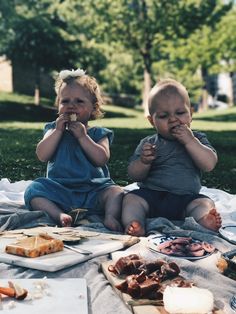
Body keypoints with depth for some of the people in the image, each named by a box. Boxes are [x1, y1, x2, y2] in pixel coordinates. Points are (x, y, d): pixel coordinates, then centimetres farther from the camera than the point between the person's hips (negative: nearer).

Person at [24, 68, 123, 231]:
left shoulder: (99, 133, 9)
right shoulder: (54, 129, 14)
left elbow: (102, 159, -9)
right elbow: (42, 155, -2)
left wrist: (82, 136, -11)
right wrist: (58, 130, -6)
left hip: (94, 191, -1)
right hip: (60, 191, 1)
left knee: (116, 192, -24)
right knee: (33, 189, -23)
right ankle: (60, 215, -39)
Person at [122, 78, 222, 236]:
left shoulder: (197, 139, 8)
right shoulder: (148, 143, 7)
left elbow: (209, 164, -9)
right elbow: (135, 175, 2)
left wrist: (190, 141, -17)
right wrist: (144, 161, -20)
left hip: (186, 198, 0)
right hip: (150, 195, 1)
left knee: (205, 203, -25)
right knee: (131, 198, -22)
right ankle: (133, 225, -40)